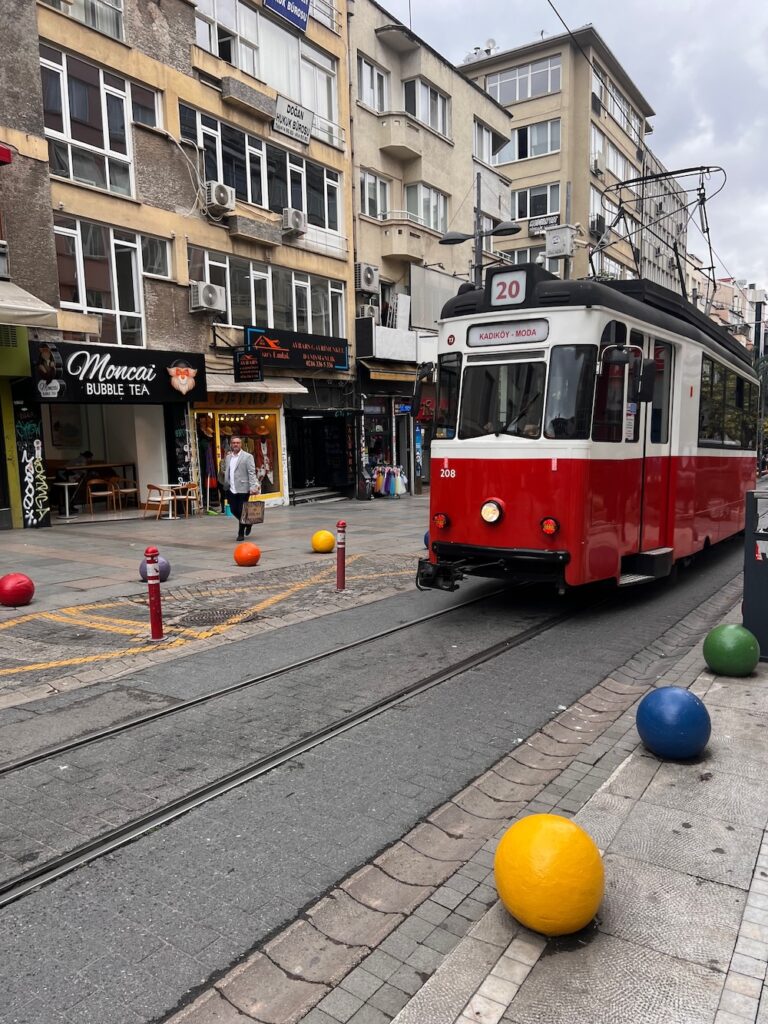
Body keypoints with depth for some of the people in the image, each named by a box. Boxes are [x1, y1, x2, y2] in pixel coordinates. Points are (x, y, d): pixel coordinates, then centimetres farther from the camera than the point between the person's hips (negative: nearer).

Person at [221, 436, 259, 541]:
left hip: (243, 489, -5)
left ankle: (241, 533, 10)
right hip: (231, 489, 5)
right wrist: (226, 485, 9)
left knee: (242, 511, -3)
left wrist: (253, 487, -18)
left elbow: (252, 473, -9)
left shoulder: (247, 456, -3)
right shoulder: (228, 457, 14)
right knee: (234, 510, 6)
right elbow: (226, 472, 19)